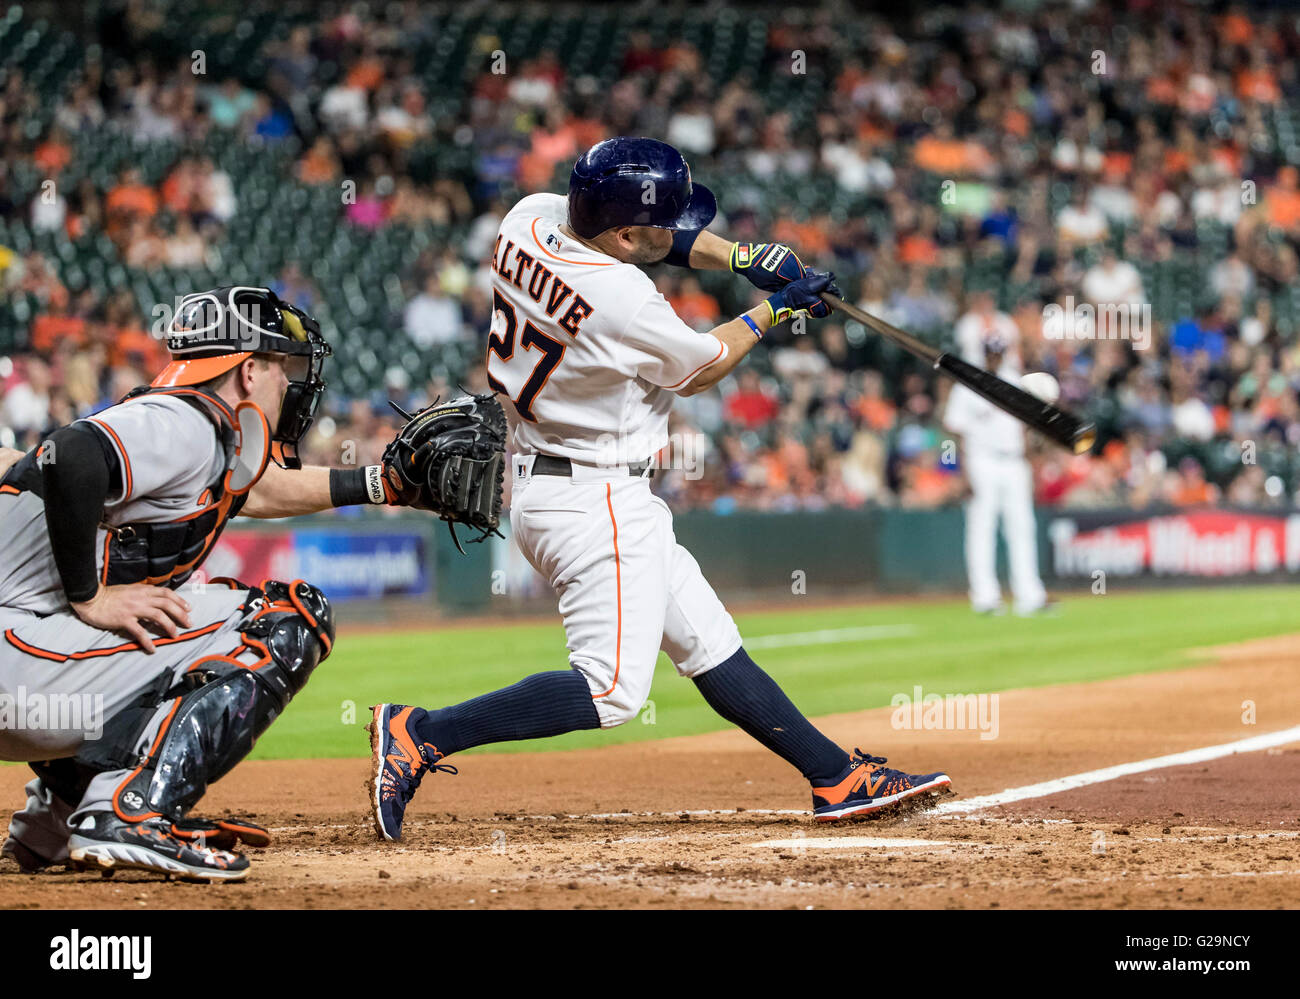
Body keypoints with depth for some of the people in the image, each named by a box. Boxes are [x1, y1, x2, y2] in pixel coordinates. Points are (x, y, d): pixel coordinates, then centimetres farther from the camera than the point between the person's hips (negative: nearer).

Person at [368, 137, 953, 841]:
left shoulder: (530, 220, -2)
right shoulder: (621, 302, -26)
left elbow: (658, 239, 17)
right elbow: (699, 369, -6)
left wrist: (742, 257, 4)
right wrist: (773, 311, 9)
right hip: (595, 501, -11)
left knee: (709, 642, 13)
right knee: (611, 689, -13)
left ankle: (840, 779, 18)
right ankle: (418, 735, -14)